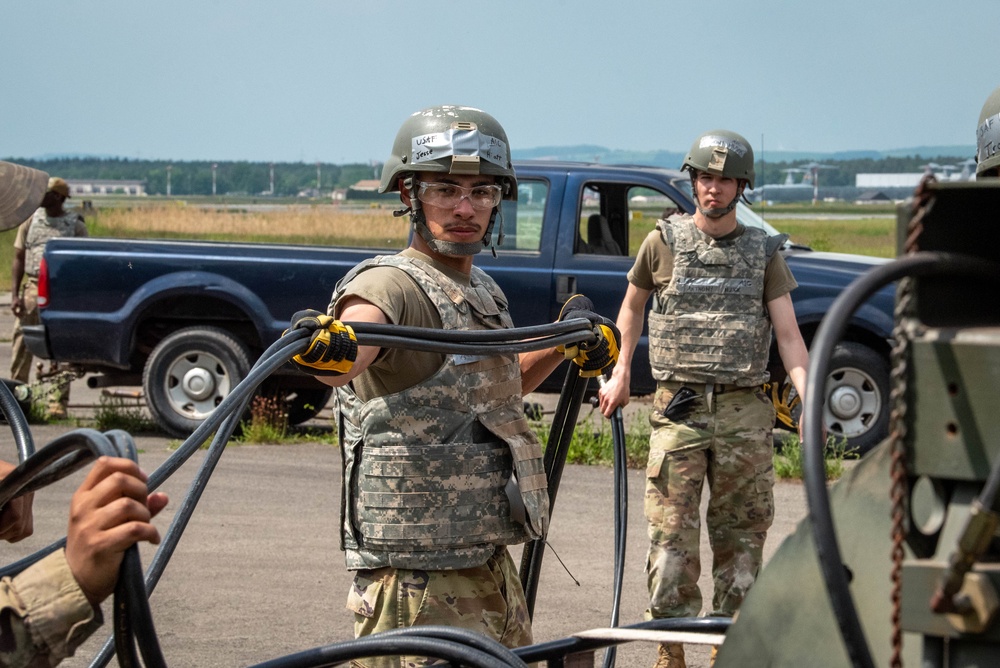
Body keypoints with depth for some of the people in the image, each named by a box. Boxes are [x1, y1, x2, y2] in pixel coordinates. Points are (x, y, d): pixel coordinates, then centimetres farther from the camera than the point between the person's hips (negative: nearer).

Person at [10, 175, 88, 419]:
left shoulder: (75, 225, 5)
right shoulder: (31, 220, 12)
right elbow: (19, 258, 12)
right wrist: (14, 294, 2)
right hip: (32, 289, 2)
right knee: (21, 345, 0)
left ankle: (58, 402, 2)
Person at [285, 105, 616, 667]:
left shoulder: (484, 290, 12)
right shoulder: (391, 285, -15)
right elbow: (348, 356, -38)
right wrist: (328, 347, -59)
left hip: (491, 567, 9)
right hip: (417, 579, -9)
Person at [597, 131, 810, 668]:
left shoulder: (762, 251, 8)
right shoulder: (664, 241, 5)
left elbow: (788, 333, 3)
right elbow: (632, 305, 19)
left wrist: (807, 400, -10)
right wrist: (620, 374, 10)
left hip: (745, 411, 1)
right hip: (678, 407, -1)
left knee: (742, 532, 5)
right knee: (670, 532, -5)